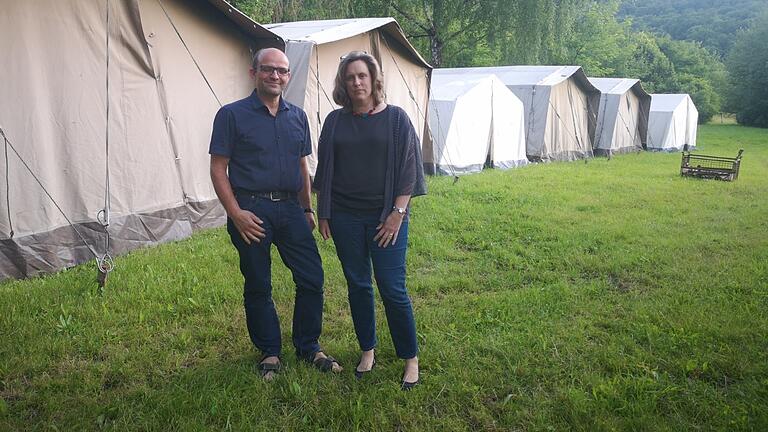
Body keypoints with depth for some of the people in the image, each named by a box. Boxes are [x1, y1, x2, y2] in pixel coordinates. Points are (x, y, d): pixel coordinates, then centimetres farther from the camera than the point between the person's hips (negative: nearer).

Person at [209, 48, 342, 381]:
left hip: (289, 209, 4)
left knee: (312, 279, 3)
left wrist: (307, 209, 15)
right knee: (258, 287, 6)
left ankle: (308, 347, 23)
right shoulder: (232, 115, -3)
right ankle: (269, 352, 25)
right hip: (252, 210, -4)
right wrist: (236, 214, -13)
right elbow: (218, 170, -5)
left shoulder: (298, 116, 11)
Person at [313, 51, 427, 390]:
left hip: (386, 217, -3)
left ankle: (410, 358, 14)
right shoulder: (335, 121, 7)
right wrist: (323, 214, 7)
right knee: (358, 286, 11)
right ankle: (367, 351, 28)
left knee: (393, 289, -3)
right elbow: (324, 171, 10)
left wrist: (398, 213, -9)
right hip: (345, 217, 3)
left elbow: (408, 168, -3)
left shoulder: (395, 118, 0)